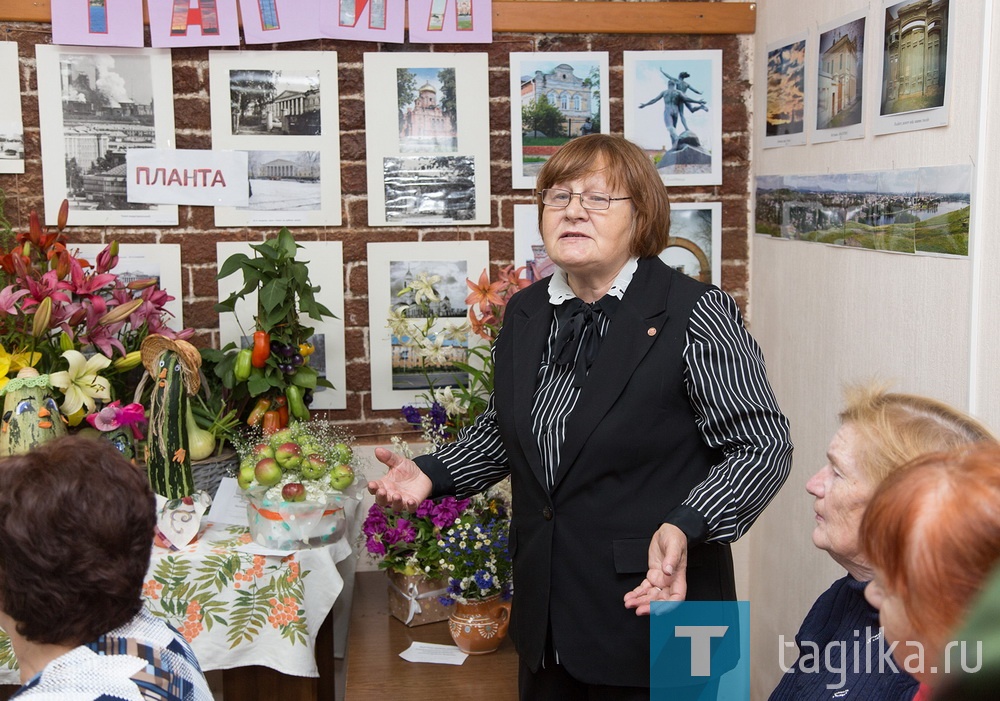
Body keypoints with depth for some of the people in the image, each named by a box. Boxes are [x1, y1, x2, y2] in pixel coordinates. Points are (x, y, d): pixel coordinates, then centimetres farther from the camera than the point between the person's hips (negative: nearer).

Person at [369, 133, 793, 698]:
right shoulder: (526, 312, 6)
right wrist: (432, 474, 4)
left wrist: (684, 527, -29)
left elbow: (763, 446, -14)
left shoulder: (697, 314, -14)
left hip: (655, 611, -6)